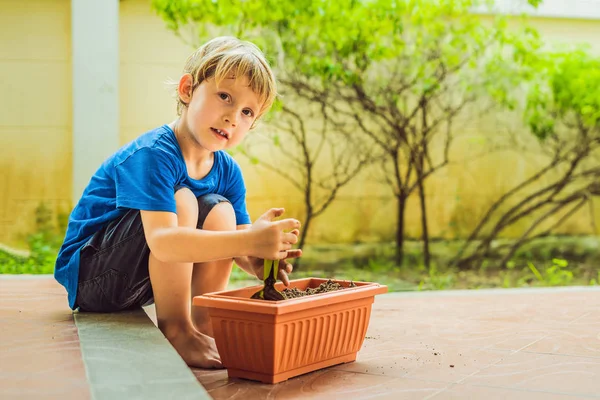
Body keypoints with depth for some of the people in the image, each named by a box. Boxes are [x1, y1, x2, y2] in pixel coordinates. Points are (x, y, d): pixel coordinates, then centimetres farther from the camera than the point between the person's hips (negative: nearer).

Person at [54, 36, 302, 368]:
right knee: (181, 201, -27)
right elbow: (162, 241, -39)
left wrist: (257, 261, -28)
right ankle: (174, 328, -18)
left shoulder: (227, 171, -1)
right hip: (87, 275, -7)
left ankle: (204, 323, -2)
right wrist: (249, 241, -46)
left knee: (220, 212, -10)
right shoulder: (152, 155, -26)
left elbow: (239, 243, -3)